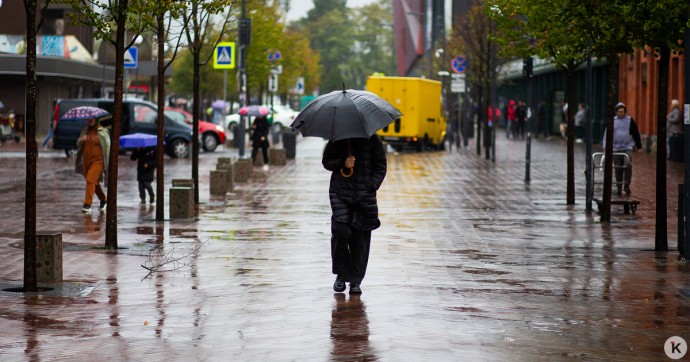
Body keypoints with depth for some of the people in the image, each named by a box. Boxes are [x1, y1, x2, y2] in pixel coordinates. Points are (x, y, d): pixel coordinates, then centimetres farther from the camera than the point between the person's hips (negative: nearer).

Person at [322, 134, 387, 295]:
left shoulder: (372, 139, 4)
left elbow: (380, 166, 7)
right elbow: (327, 161, 10)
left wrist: (372, 185, -7)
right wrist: (342, 163, -10)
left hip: (364, 195, 0)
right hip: (340, 193, 0)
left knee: (360, 237, -2)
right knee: (340, 231, -13)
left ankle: (355, 280, 7)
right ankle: (341, 274, 6)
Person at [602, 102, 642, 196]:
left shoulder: (630, 120, 4)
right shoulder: (612, 121, 6)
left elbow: (636, 133, 9)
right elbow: (606, 134, 5)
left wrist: (638, 145, 9)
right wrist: (605, 146, -3)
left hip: (628, 147, -2)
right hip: (616, 148, 2)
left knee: (628, 165, -19)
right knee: (618, 169, 5)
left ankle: (627, 185, -10)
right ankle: (619, 187, 13)